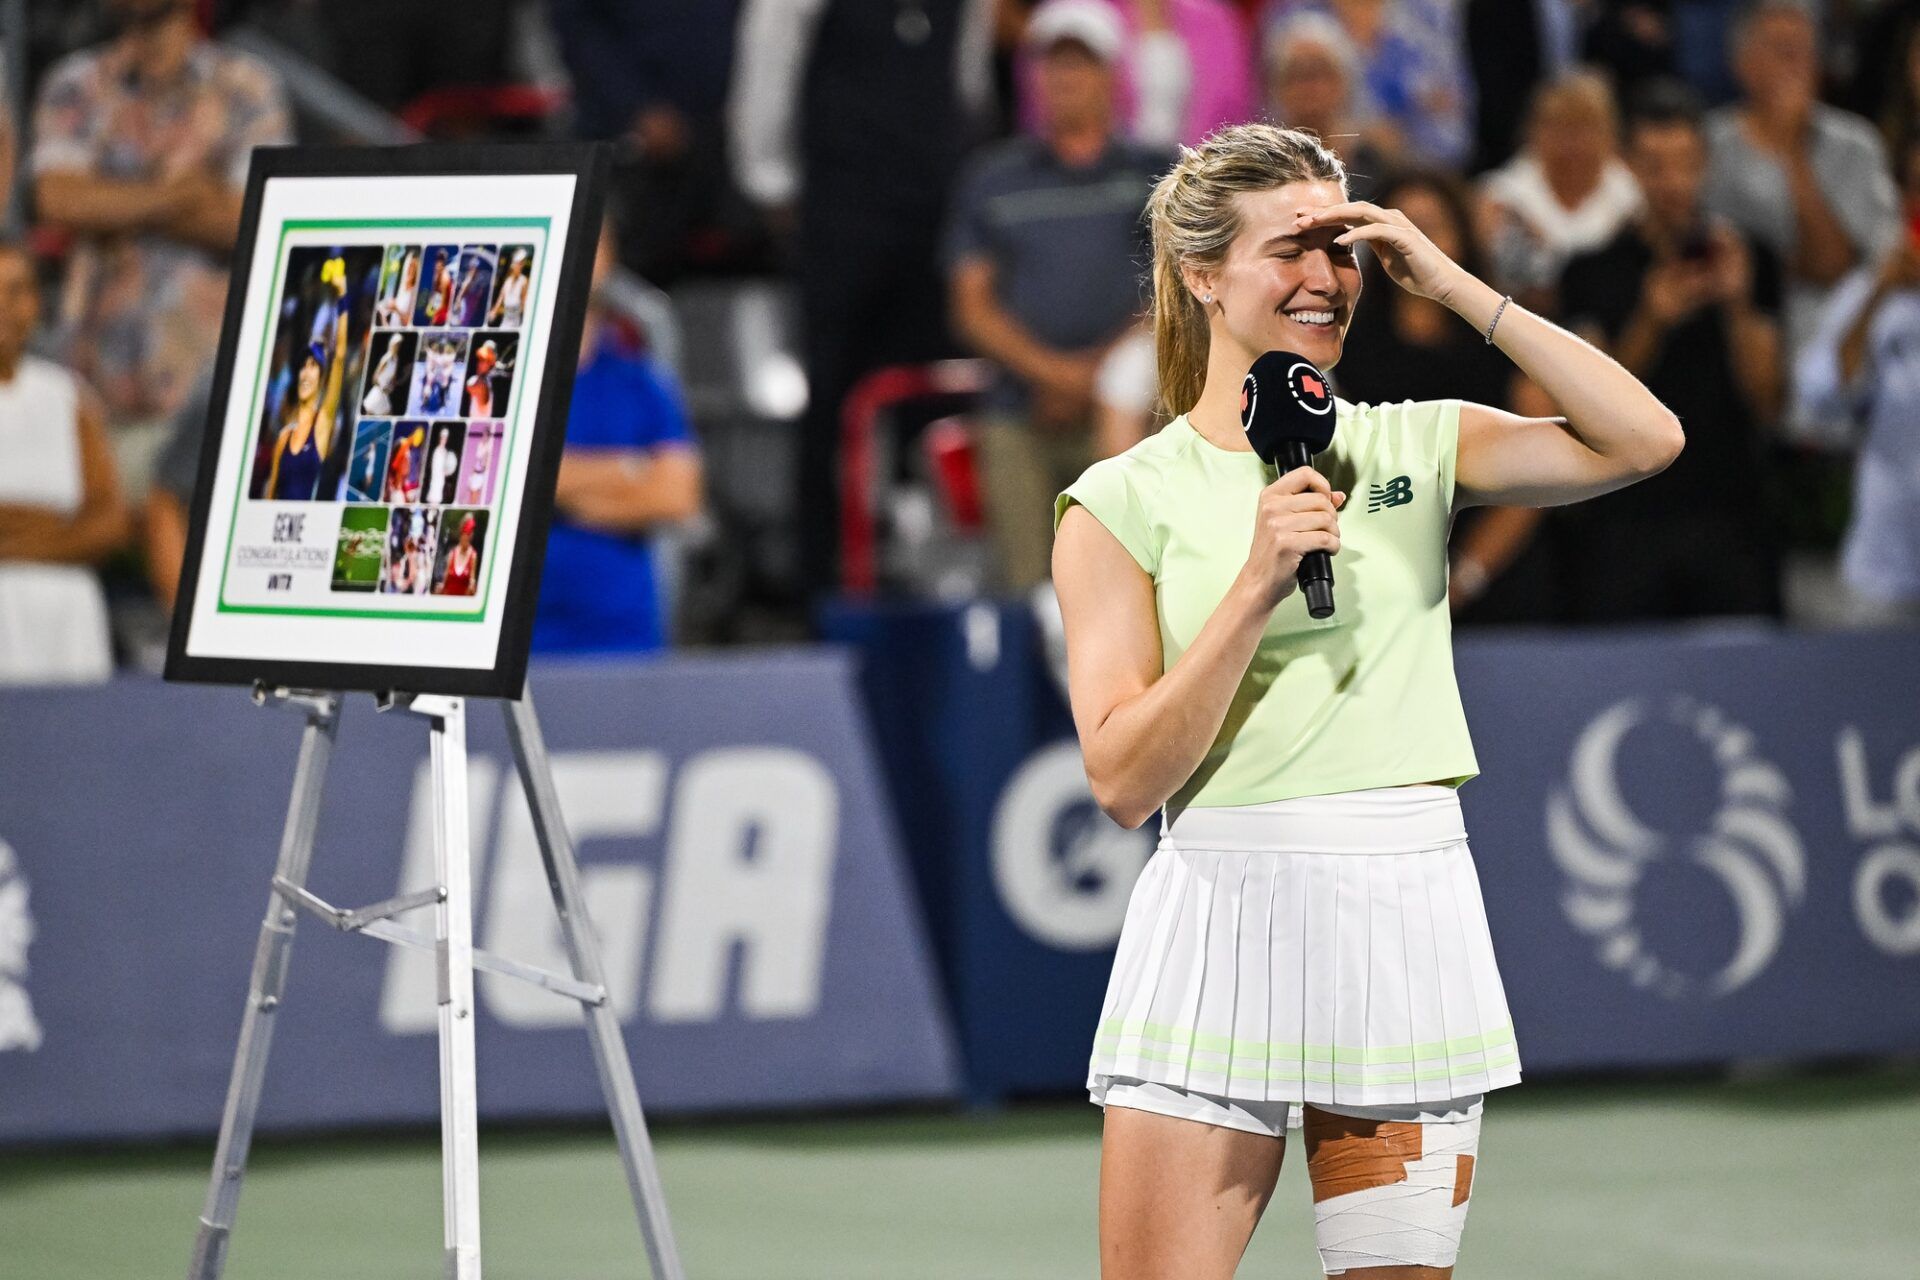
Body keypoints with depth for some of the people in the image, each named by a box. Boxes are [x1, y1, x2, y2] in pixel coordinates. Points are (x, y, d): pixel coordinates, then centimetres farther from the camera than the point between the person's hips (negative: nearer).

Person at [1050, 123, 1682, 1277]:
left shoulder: (1415, 447, 9)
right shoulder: (1123, 501, 2)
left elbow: (1643, 439, -5)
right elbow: (1125, 778, -5)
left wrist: (1453, 284, -4)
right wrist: (1257, 586, -14)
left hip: (1413, 919, 2)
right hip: (1224, 911, -2)